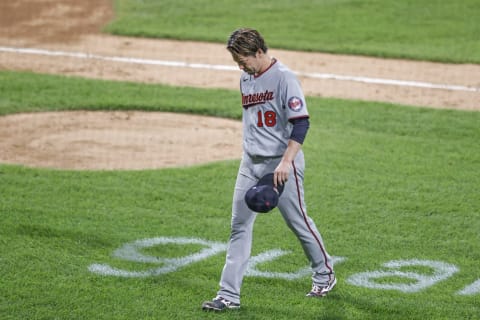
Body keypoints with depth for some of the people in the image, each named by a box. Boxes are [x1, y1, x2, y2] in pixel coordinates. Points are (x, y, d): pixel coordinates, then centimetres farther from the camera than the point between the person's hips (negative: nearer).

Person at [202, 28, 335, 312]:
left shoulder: (284, 78, -16)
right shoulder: (246, 78, 9)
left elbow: (301, 123, -21)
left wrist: (286, 162, -28)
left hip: (282, 163, -7)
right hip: (251, 163, 7)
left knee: (298, 221, 4)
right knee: (240, 226, 2)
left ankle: (325, 274, 27)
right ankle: (229, 296, 3)